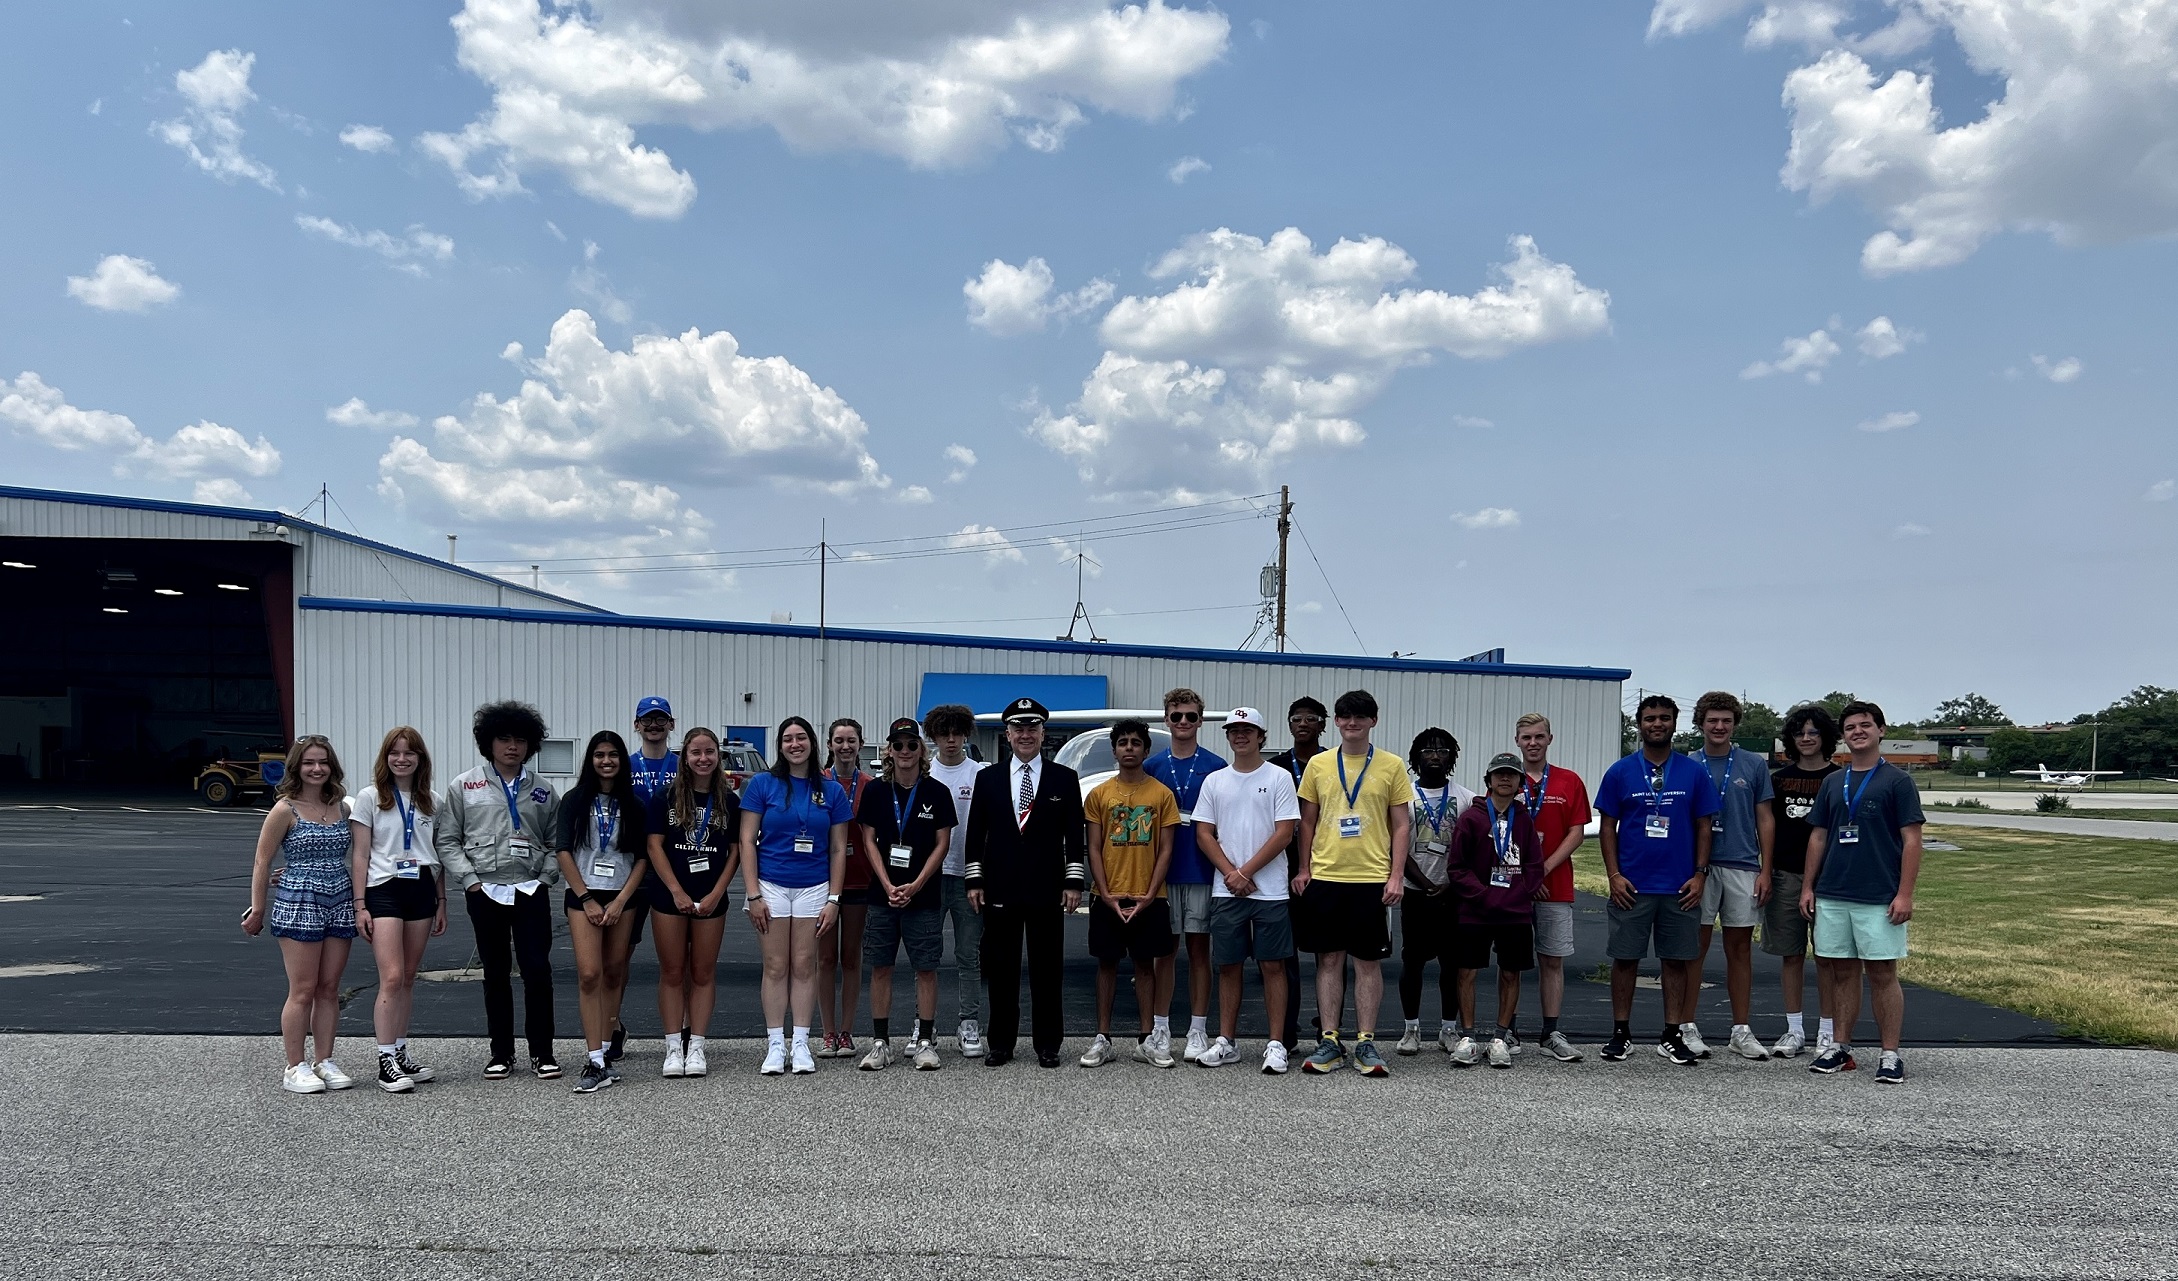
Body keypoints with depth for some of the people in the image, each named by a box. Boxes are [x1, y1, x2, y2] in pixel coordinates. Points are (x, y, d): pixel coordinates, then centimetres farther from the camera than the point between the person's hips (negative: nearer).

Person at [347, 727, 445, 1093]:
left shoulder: (431, 802, 10)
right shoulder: (369, 798, 0)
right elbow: (360, 856, -2)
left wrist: (441, 902, 10)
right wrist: (360, 906, -7)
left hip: (421, 891, 4)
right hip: (384, 889, -4)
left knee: (409, 978, 8)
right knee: (392, 978, -12)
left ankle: (400, 1054, 17)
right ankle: (386, 1063, -7)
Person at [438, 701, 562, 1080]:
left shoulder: (542, 791, 9)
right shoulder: (464, 786, 4)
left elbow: (556, 843, 12)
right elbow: (447, 840, 3)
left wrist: (545, 877, -2)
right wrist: (469, 879, -5)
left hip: (531, 892, 0)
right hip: (485, 892, 0)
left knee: (537, 970, -4)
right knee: (496, 973, 8)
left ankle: (542, 1052, 6)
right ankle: (501, 1053, 18)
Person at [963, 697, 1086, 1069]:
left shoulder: (1064, 779, 5)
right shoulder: (988, 778, 9)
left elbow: (1074, 836, 3)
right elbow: (975, 833, 8)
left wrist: (1074, 882, -4)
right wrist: (974, 880, 1)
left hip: (1047, 890, -1)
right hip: (999, 890, 1)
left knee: (1047, 969, 4)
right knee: (1000, 969, 6)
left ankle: (1047, 1044, 13)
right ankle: (1000, 1043, 16)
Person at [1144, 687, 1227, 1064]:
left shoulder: (1216, 767, 1)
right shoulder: (1152, 767, 6)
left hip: (1202, 873, -1)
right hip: (1162, 873, 1)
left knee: (1199, 949, 4)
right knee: (1164, 951, 7)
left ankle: (1198, 1031, 11)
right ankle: (1160, 1029, 15)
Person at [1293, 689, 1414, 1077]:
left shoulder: (1391, 766, 2)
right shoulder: (1318, 765, 7)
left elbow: (1402, 825, 2)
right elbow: (1307, 821, 11)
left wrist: (1396, 876, -5)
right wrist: (1303, 869, 4)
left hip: (1373, 878, -2)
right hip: (1325, 876, 2)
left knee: (1369, 961, 3)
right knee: (1329, 959, 5)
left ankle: (1366, 1042, 10)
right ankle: (1329, 1041, 11)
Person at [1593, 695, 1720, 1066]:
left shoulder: (1694, 773, 5)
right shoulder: (1620, 772, 2)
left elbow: (1703, 826, 7)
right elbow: (1608, 827, 3)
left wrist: (1700, 874, -2)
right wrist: (1614, 875, -5)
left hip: (1680, 886, 1)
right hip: (1632, 885, -1)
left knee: (1678, 959, 5)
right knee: (1625, 958, 3)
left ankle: (1672, 1036, 15)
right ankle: (1621, 1033, 13)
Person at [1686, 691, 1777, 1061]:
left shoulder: (1754, 765, 6)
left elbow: (1765, 819, 7)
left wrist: (1765, 870, -1)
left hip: (1742, 867, 2)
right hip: (1699, 866, -1)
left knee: (1740, 948, 8)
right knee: (1696, 947, 1)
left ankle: (1741, 1031, 14)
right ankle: (1688, 1027, 8)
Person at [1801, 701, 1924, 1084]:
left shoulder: (1897, 781, -2)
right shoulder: (1832, 783, 12)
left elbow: (1911, 840, -6)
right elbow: (1818, 837, 14)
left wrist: (1905, 894, -13)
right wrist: (1808, 887, 8)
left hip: (1879, 898, -4)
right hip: (1832, 895, 5)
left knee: (1882, 973, -1)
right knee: (1842, 972, 9)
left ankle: (1890, 1055, 5)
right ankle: (1841, 1047, 16)